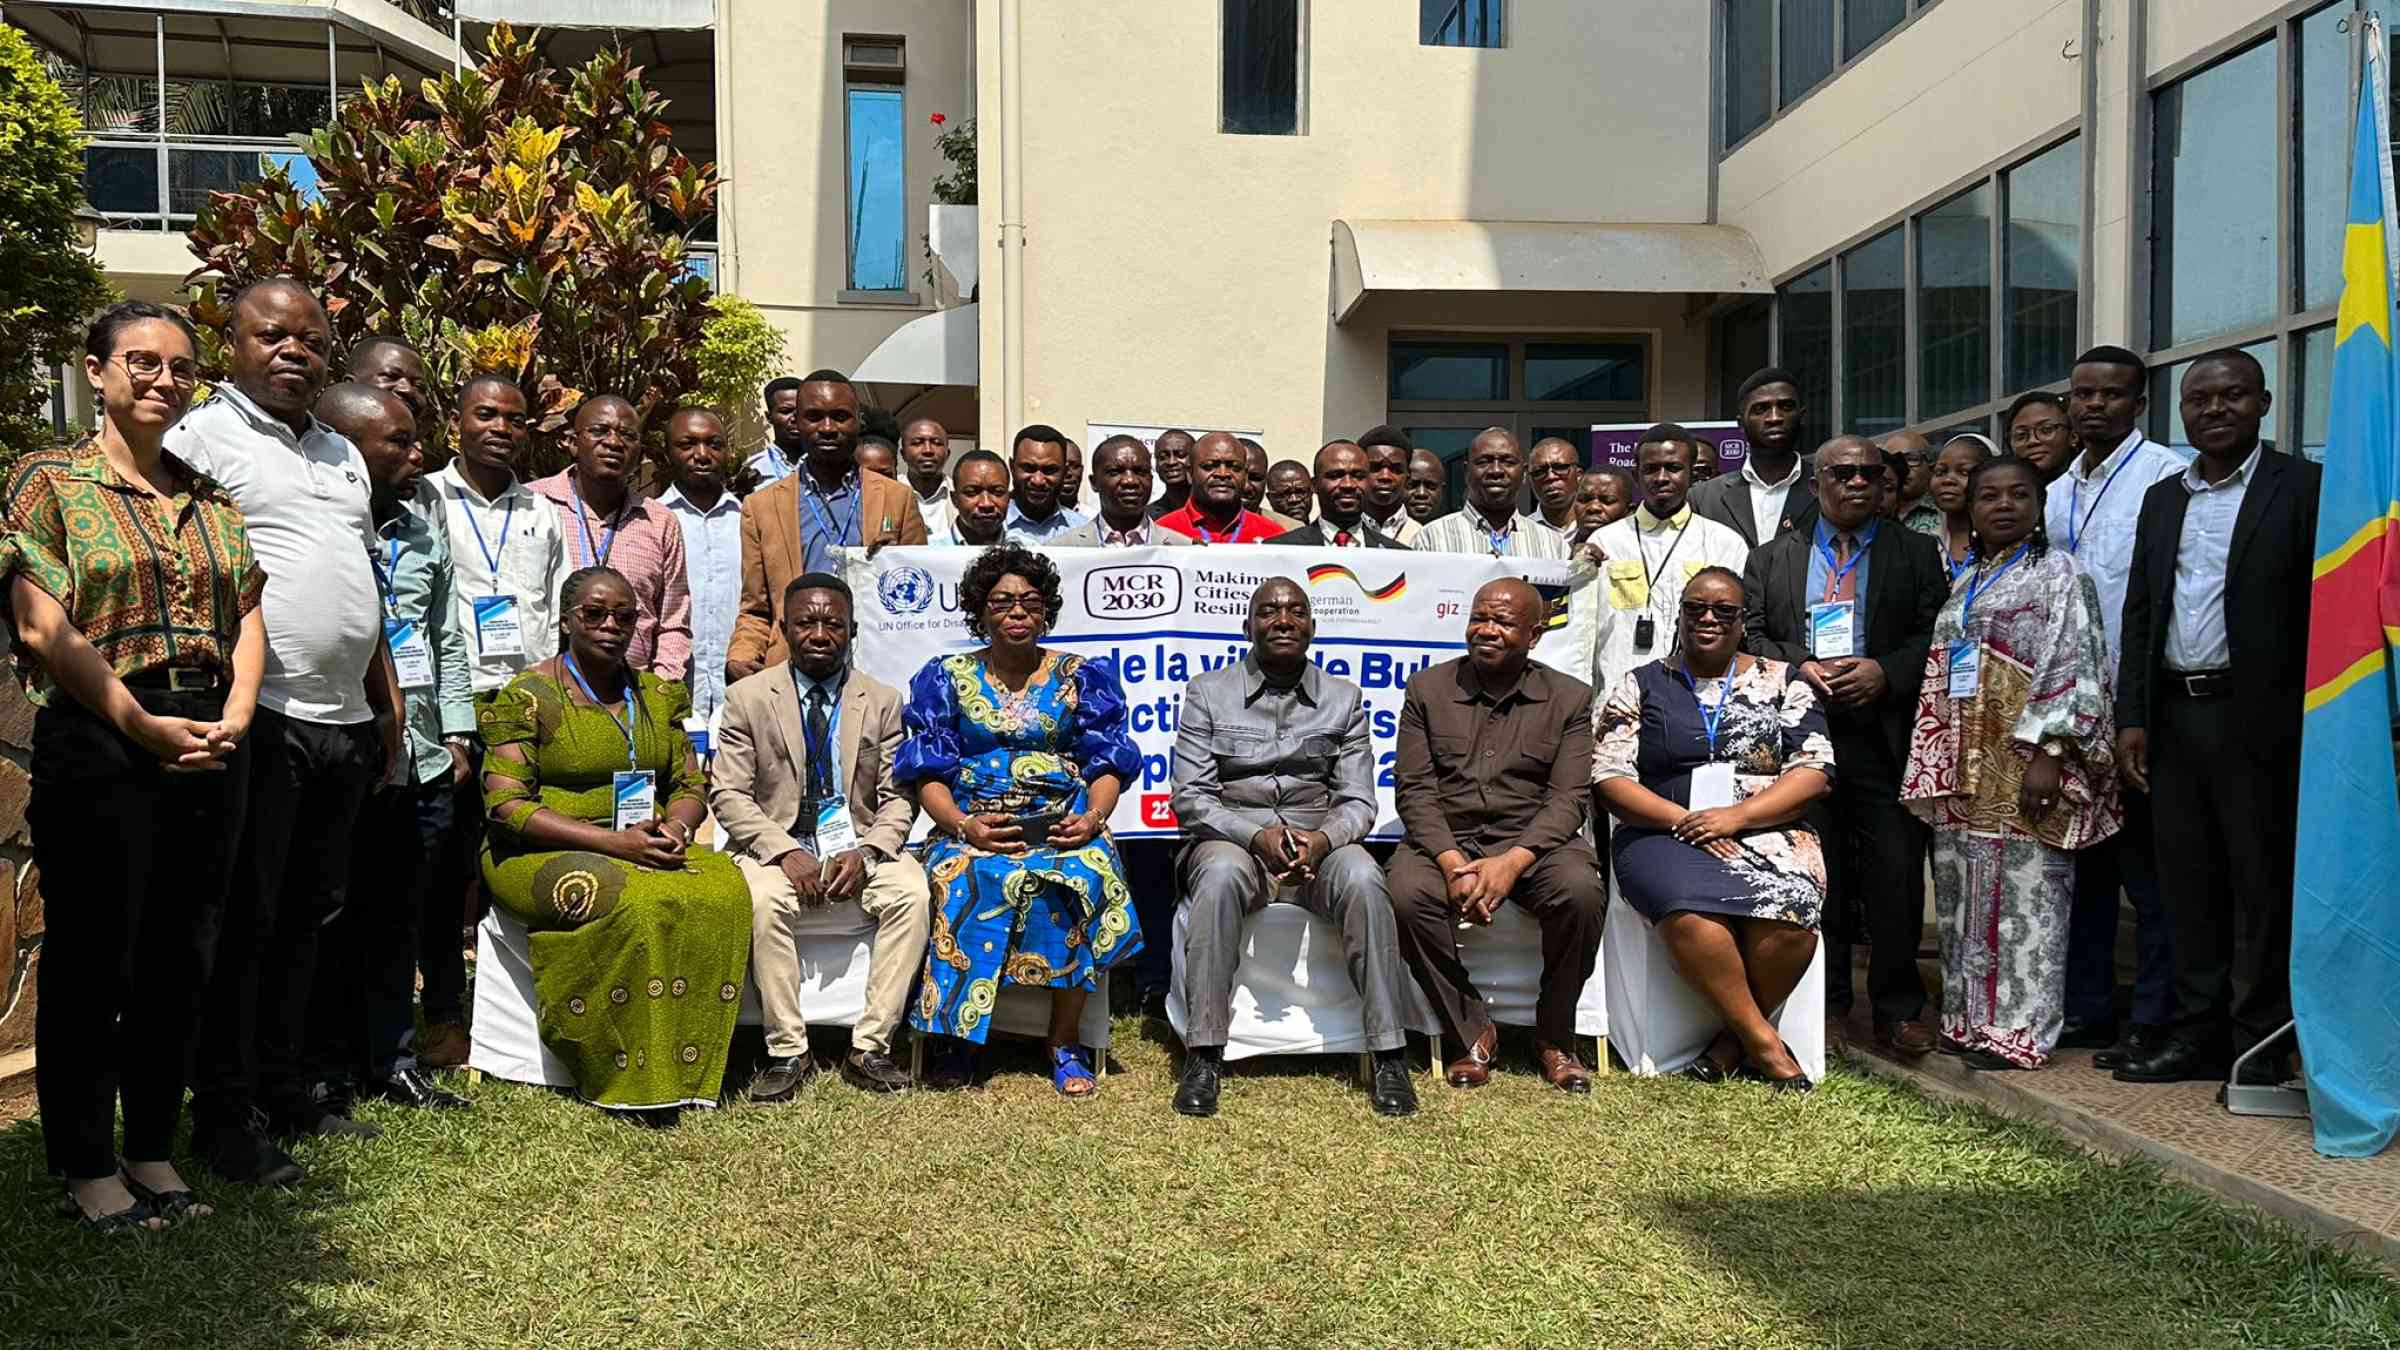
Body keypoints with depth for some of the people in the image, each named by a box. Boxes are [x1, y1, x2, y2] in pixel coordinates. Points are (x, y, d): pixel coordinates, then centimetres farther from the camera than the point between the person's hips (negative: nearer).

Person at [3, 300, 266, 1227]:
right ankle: (87, 1168, 15)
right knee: (93, 958, 3)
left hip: (211, 750, 5)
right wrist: (146, 727, -15)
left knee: (180, 958, 10)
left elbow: (248, 619, 11)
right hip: (97, 743, -5)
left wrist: (232, 719, -5)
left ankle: (153, 1151, 23)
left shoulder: (210, 497, 15)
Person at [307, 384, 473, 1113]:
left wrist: (456, 732, 13)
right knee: (336, 919, 4)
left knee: (402, 916, 13)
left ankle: (392, 1059, 24)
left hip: (421, 760, 6)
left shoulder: (425, 535, 13)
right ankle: (330, 1069, 16)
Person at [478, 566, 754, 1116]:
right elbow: (506, 806, -10)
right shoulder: (526, 696, -2)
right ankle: (630, 1080, -22)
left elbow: (690, 785, 16)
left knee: (724, 887, -26)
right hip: (545, 854, -4)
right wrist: (613, 842, -19)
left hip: (649, 848, 5)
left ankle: (680, 1068, -21)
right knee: (629, 901, -35)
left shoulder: (661, 694, 15)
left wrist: (674, 828, -10)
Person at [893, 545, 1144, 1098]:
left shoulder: (1082, 677, 13)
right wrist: (962, 825, -13)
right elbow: (929, 772, 6)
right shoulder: (946, 679, 13)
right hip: (973, 825, 0)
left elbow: (1106, 763, 9)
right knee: (964, 880, -35)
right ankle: (958, 1028, -21)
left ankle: (1064, 1042, -20)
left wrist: (1092, 817, -12)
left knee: (1083, 877, -33)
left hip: (1063, 824, 0)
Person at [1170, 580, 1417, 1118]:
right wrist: (1259, 837, -18)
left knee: (1363, 880, -32)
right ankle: (1203, 1058, -34)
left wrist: (1320, 841, -17)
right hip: (1231, 836, -1)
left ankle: (1390, 1058, -27)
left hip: (1319, 840, 1)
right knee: (1221, 875, -36)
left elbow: (1358, 801, 6)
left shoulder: (1343, 699, 13)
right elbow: (1190, 797, -1)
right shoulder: (1207, 693, 7)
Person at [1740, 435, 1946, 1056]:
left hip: (1885, 738, -1)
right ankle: (1824, 1006, 18)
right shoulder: (1771, 557, 14)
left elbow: (1935, 632, 3)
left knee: (1897, 875, -2)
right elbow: (1749, 633, 8)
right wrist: (1798, 667, -8)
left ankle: (1898, 1010, 9)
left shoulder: (1917, 553, 11)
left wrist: (1887, 672, -12)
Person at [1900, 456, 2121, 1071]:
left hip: (2024, 764, -7)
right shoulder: (1965, 583, 18)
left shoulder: (2059, 575, -2)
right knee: (1964, 892, 9)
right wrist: (1935, 766, 13)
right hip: (1963, 767, 7)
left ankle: (2019, 1030, 1)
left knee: (2024, 892, -5)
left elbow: (2073, 669, -11)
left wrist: (2048, 754, -19)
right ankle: (1970, 1019, 18)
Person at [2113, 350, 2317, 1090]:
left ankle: (2258, 1045, 12)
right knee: (2189, 884, 10)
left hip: (2257, 716, -5)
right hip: (2173, 715, 5)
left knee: (2261, 884, 2)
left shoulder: (2302, 488, -2)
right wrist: (2132, 716, 7)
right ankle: (2198, 1034, 20)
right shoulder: (2162, 498, 15)